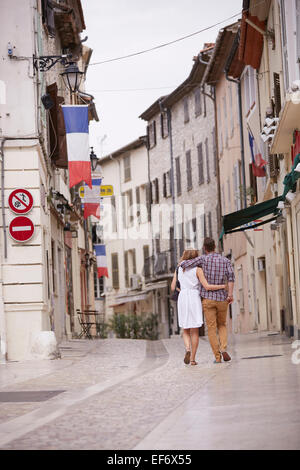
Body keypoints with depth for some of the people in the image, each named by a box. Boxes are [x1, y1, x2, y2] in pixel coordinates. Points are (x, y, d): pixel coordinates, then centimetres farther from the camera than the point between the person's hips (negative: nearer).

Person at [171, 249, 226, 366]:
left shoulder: (178, 269, 8)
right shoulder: (197, 269, -4)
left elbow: (173, 287, 8)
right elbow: (207, 287, -11)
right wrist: (224, 286, -2)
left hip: (182, 299, 3)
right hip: (194, 299, -2)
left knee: (185, 330, 12)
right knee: (194, 331, 4)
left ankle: (188, 348, -16)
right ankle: (193, 358, 0)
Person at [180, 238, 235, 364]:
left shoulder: (203, 259, -3)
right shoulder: (225, 260, 4)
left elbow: (183, 264, -12)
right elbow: (230, 274, -13)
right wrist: (230, 293, -18)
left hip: (208, 298, -2)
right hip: (222, 298, 2)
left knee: (212, 328, 2)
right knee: (222, 325, 19)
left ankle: (217, 357, -3)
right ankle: (223, 348, -5)